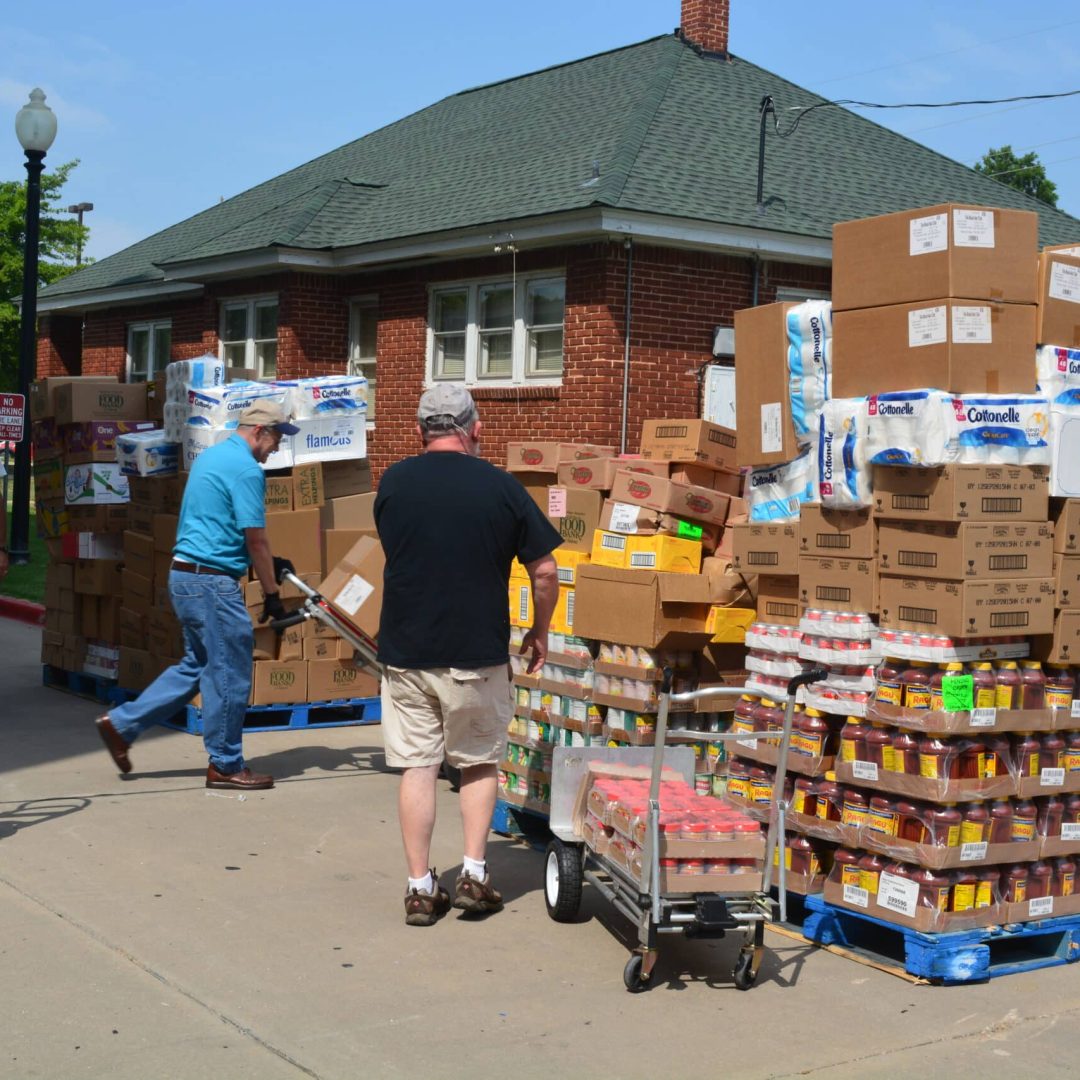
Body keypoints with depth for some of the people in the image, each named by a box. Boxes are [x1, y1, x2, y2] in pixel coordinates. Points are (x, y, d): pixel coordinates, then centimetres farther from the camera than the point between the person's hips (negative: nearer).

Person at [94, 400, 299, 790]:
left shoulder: (210, 456, 16)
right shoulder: (246, 469, -15)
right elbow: (254, 537, -14)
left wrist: (268, 562, 24)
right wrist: (271, 593, -6)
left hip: (186, 574, 10)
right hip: (213, 581, -10)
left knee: (197, 664, 19)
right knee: (230, 674, 1)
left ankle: (122, 723, 19)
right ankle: (225, 765, 11)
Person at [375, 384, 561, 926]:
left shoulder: (393, 482, -1)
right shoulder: (500, 486, -6)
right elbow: (545, 570, -2)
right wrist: (540, 632, 12)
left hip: (405, 651, 1)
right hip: (478, 652, -1)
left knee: (417, 767, 8)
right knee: (480, 763, 16)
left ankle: (420, 888, 10)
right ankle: (474, 874, 11)